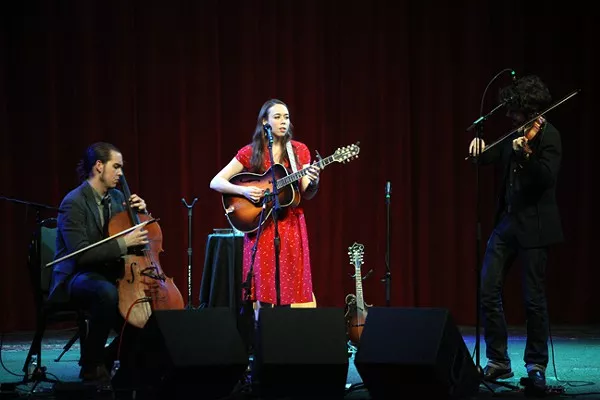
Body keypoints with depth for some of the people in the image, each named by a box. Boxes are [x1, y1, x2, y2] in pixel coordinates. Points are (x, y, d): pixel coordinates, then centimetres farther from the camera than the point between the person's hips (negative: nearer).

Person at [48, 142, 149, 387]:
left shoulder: (117, 197, 8)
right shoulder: (74, 203, -15)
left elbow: (140, 234, 19)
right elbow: (81, 254, -24)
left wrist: (140, 212, 0)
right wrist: (124, 243, -29)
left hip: (109, 274, 7)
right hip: (76, 278, -7)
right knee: (107, 293, -38)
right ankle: (92, 365, -22)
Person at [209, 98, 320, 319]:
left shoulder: (299, 151, 6)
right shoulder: (250, 152, 1)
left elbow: (307, 194, 3)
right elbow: (216, 182, 0)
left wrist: (313, 183, -19)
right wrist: (243, 190, -16)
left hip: (291, 225, 2)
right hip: (260, 227, -1)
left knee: (289, 290, -1)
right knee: (264, 292, -6)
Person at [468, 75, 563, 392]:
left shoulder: (548, 137, -10)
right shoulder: (516, 133, 11)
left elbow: (547, 178, -23)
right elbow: (492, 158, 22)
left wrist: (526, 154, -37)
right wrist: (480, 149, 1)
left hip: (533, 226, -7)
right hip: (506, 222, 7)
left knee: (533, 299, -2)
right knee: (488, 291, 4)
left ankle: (536, 366, 11)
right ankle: (498, 362, 13)